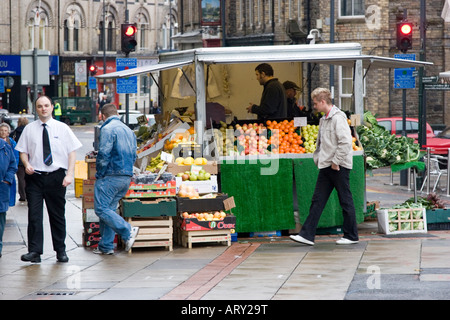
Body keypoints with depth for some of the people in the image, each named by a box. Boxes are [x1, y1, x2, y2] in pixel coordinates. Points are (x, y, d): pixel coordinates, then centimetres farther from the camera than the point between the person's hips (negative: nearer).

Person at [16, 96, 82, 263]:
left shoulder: (62, 128, 3)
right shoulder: (29, 129, 6)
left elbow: (72, 151, 3)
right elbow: (23, 151, 11)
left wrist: (70, 174, -8)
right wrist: (27, 164, -10)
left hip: (56, 176, 0)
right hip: (35, 176, 0)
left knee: (58, 215, 7)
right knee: (34, 214, -7)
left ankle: (61, 251, 17)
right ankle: (34, 251, -8)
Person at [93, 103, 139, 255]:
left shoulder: (107, 129, -9)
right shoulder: (129, 130, 17)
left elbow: (104, 154, -15)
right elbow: (134, 156, 19)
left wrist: (99, 174, -5)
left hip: (111, 176, -8)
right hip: (127, 177, 8)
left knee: (101, 209, -6)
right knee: (109, 209, 12)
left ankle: (128, 231, -17)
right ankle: (106, 245, 11)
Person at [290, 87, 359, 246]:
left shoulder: (338, 118, -15)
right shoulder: (324, 119, 14)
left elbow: (345, 142, -23)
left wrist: (336, 161, -19)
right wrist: (318, 158, 13)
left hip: (339, 167, -9)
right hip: (326, 167, 9)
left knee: (345, 201, 1)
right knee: (317, 200, 5)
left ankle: (351, 236, 11)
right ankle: (307, 235, 4)